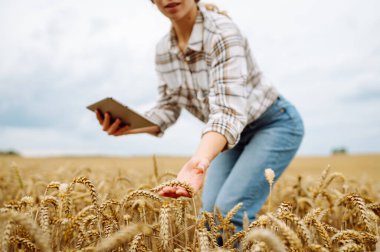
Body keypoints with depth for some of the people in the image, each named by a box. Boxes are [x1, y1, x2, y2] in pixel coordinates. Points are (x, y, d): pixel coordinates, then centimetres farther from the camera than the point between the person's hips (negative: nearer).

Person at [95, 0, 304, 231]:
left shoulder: (222, 32, -27)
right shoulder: (163, 50, -6)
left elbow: (229, 108, -39)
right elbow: (169, 108, 0)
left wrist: (200, 160, -56)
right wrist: (128, 126, -18)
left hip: (275, 123, -6)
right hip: (234, 134, 6)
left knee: (230, 211, -20)